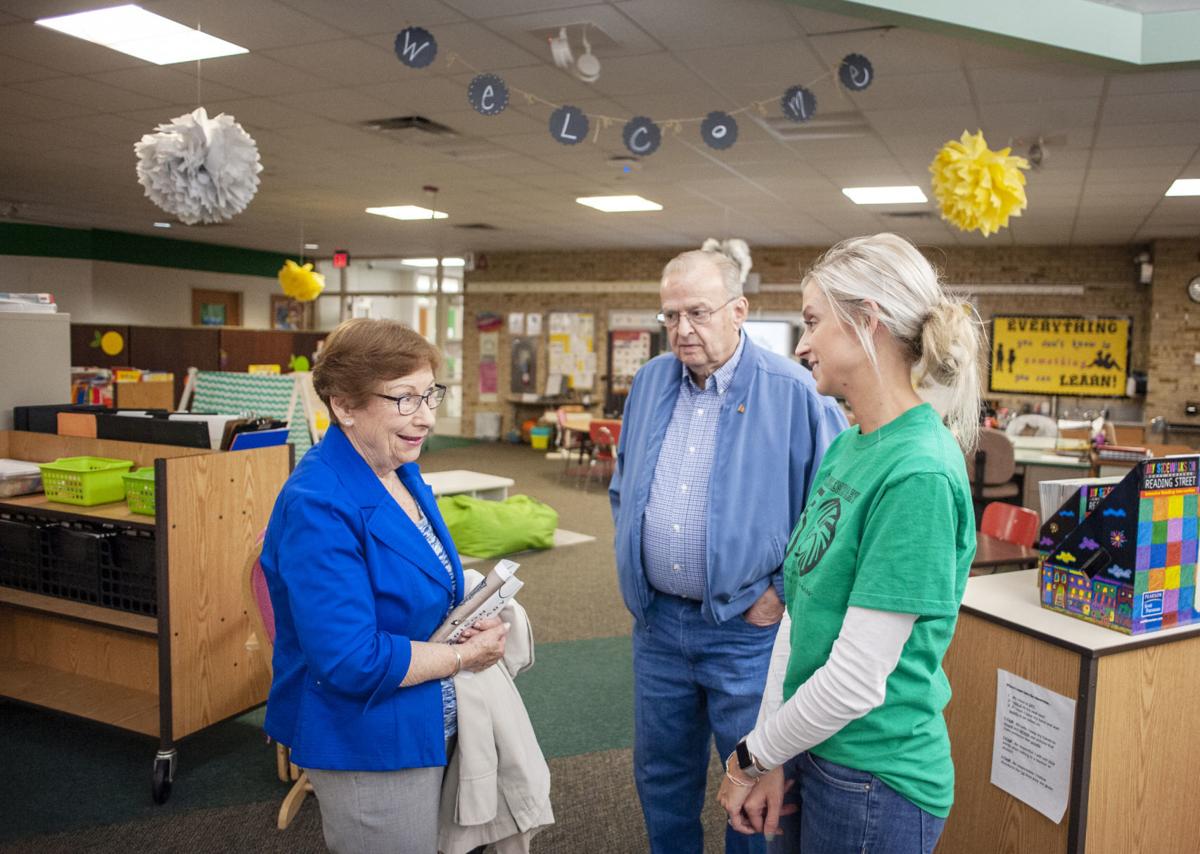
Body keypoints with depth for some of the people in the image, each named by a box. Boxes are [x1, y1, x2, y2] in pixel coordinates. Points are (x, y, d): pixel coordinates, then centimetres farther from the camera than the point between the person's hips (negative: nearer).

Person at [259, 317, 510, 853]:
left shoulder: (401, 474, 1)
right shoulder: (317, 508, -27)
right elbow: (352, 661, -29)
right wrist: (463, 656, -17)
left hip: (421, 732, 9)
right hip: (367, 750, -9)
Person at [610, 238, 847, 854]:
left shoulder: (792, 392, -13)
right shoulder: (650, 383, 5)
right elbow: (623, 485, 18)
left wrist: (785, 593, -10)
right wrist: (632, 558, 10)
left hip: (747, 626, -5)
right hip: (658, 619, 5)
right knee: (661, 775, 21)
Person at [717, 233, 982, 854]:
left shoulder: (918, 470, -24)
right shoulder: (846, 446, 3)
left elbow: (856, 679, -24)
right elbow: (800, 609, 3)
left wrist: (752, 757, -9)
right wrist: (772, 760, -2)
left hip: (874, 777, -7)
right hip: (811, 753, 7)